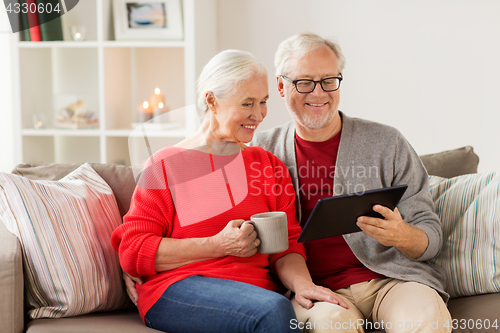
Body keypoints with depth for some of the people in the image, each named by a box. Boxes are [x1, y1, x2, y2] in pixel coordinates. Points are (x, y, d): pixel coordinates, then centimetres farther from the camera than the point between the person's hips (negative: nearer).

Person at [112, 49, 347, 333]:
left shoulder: (269, 164, 20)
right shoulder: (165, 165, 6)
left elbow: (287, 246, 14)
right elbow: (133, 252, -2)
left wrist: (302, 283, -10)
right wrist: (220, 245, -10)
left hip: (255, 288, 4)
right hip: (178, 289, -3)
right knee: (274, 310, -34)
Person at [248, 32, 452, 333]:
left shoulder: (386, 144, 6)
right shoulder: (264, 148, 10)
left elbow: (431, 236, 6)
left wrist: (402, 236, -19)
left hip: (389, 276, 1)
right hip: (315, 288, -1)